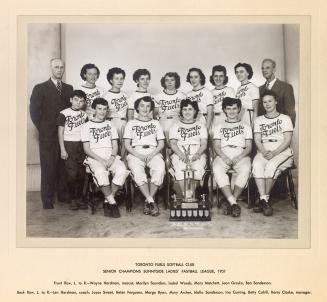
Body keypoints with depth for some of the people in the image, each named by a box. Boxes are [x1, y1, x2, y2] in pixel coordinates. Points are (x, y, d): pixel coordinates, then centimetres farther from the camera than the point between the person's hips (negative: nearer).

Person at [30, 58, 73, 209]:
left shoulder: (69, 88, 13)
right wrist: (42, 128, -4)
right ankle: (47, 199, 8)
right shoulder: (40, 88, 2)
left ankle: (63, 194, 18)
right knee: (48, 167, 0)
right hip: (48, 135, -3)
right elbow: (34, 110, -1)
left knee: (64, 166, 5)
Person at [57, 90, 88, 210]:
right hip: (69, 145, -4)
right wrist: (62, 149, -8)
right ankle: (72, 199, 5)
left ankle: (79, 198, 15)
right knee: (72, 173, -7)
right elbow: (60, 132, -3)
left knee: (81, 173, 4)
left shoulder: (84, 115, 11)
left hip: (81, 145, 4)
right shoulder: (64, 113, -1)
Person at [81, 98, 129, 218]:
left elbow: (115, 145, 15)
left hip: (111, 156, 3)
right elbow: (86, 149, 2)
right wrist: (100, 160, -12)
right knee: (100, 172, -37)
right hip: (94, 157, -3)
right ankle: (112, 203, -25)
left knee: (122, 170, -30)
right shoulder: (87, 126, 11)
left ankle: (107, 201, -17)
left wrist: (112, 157, -7)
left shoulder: (110, 125, 22)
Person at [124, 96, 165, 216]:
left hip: (153, 153, 1)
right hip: (135, 153, -1)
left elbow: (161, 143, 14)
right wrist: (138, 155, -9)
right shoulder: (131, 123, 19)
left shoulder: (155, 123, 24)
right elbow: (127, 144, 9)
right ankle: (151, 201, -29)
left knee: (160, 169, -33)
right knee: (137, 171, -35)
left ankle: (148, 201, -23)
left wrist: (152, 155, -6)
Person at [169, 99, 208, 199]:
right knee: (180, 169, -34)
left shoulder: (201, 126, 21)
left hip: (197, 154, 1)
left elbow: (204, 144, 9)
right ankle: (187, 197, -33)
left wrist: (197, 154, -12)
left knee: (198, 168, -33)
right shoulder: (175, 126, 19)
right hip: (180, 154, 0)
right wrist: (181, 154, -13)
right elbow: (173, 144, 7)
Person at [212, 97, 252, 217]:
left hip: (241, 156, 0)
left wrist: (239, 157, -11)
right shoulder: (219, 127, 24)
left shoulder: (246, 127, 22)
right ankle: (233, 203, -36)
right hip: (223, 156, 1)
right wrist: (224, 157, -11)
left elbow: (249, 147, 11)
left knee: (245, 169, -36)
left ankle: (230, 201, -30)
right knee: (217, 169, -34)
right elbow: (216, 146, 10)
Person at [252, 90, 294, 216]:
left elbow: (287, 140, 0)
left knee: (271, 166, -35)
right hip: (264, 151, 2)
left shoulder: (285, 118, 12)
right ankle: (264, 200, -33)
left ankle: (264, 199, -22)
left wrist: (274, 153, -16)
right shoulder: (258, 120, 21)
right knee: (257, 165, -32)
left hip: (282, 152, -2)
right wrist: (263, 151, -13)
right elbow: (257, 140, 9)